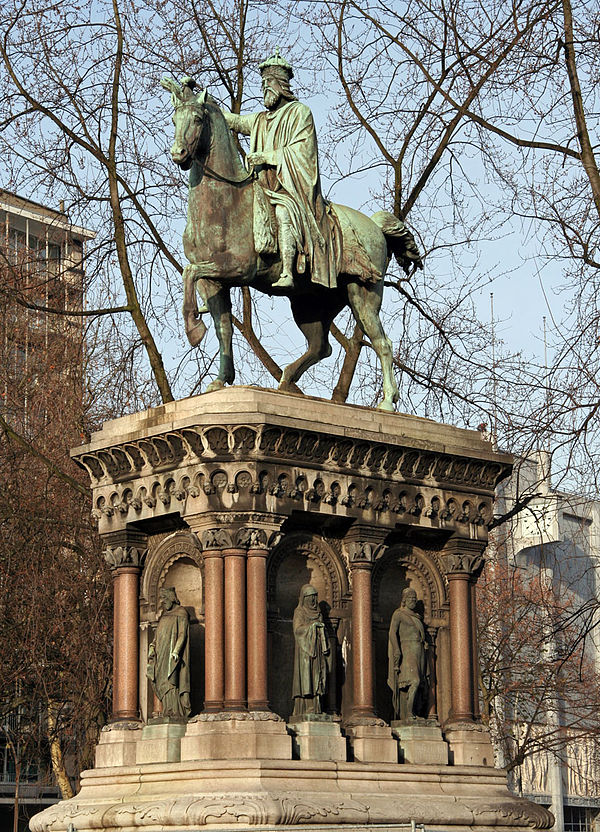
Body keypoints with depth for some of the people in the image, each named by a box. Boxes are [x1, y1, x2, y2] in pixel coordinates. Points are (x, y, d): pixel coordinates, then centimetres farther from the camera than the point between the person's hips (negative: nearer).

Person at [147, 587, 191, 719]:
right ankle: (168, 712, -3)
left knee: (170, 682, -16)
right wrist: (153, 647, 5)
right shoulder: (164, 615, 22)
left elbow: (182, 634, -9)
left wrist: (176, 651, -21)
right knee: (162, 684, 0)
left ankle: (175, 712, -20)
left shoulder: (181, 613, -1)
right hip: (162, 655, 8)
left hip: (173, 654, -8)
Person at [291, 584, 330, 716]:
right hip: (304, 649, -6)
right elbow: (297, 630, -10)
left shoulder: (318, 613, 18)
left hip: (317, 650, 6)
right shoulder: (299, 612, 1)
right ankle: (302, 710, -15)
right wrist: (312, 625, -18)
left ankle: (315, 709, -3)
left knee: (316, 677, -1)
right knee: (304, 677, -12)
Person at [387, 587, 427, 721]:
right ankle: (408, 714, -22)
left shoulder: (417, 617, 23)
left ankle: (402, 715, 0)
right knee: (414, 681, -21)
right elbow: (393, 633, -8)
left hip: (419, 652, 7)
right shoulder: (398, 614, 2)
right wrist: (397, 651, -19)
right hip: (407, 650, -7)